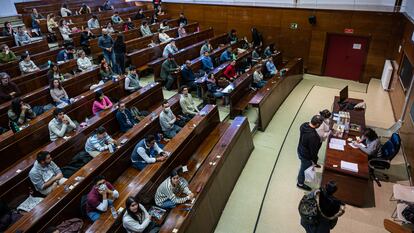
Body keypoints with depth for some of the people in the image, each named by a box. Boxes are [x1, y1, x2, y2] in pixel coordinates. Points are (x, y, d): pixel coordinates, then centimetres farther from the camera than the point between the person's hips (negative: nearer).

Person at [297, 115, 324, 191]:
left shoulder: (304, 125, -16)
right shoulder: (312, 136, -41)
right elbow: (313, 150, -27)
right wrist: (315, 161, -12)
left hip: (300, 150, 7)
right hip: (306, 156, -7)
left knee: (304, 167, 33)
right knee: (305, 168, 20)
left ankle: (300, 177, 60)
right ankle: (300, 183, 46)